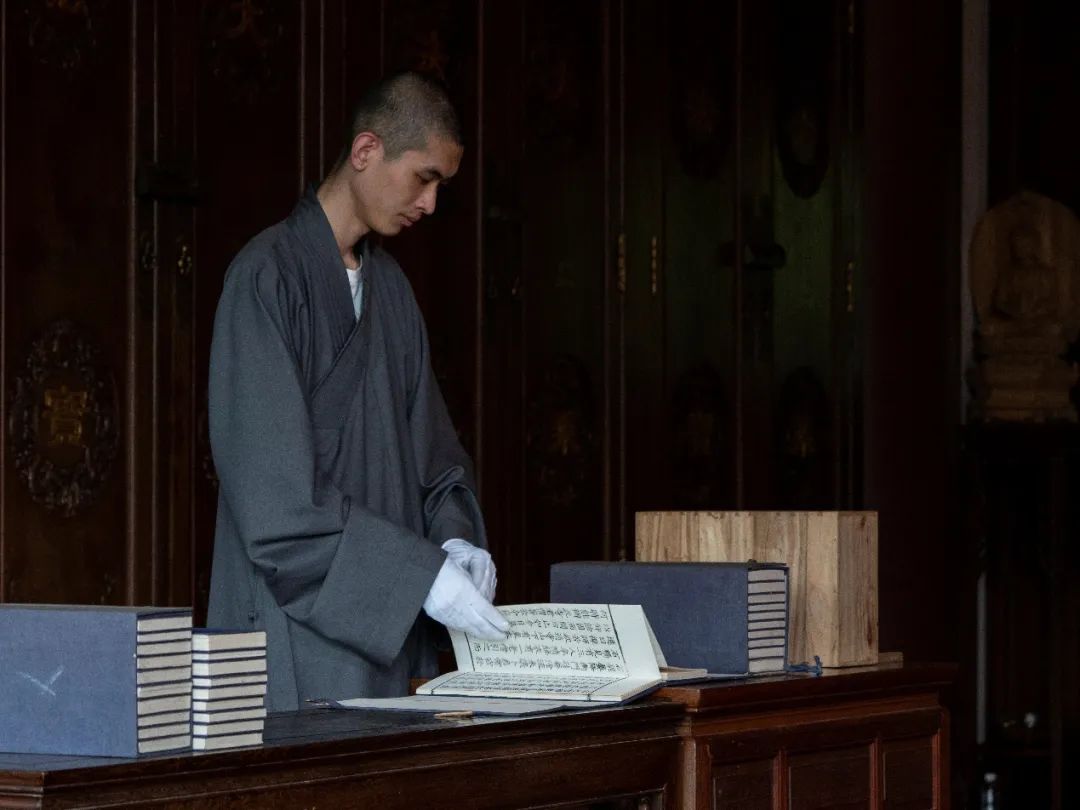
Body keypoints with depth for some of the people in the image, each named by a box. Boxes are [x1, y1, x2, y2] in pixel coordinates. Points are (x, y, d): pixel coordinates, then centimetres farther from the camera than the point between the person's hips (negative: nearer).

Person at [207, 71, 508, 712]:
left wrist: (455, 536, -4)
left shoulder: (390, 285, 14)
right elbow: (276, 495, -18)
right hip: (299, 631, -7)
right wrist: (424, 575, -21)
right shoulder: (268, 277, -11)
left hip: (392, 634, 7)